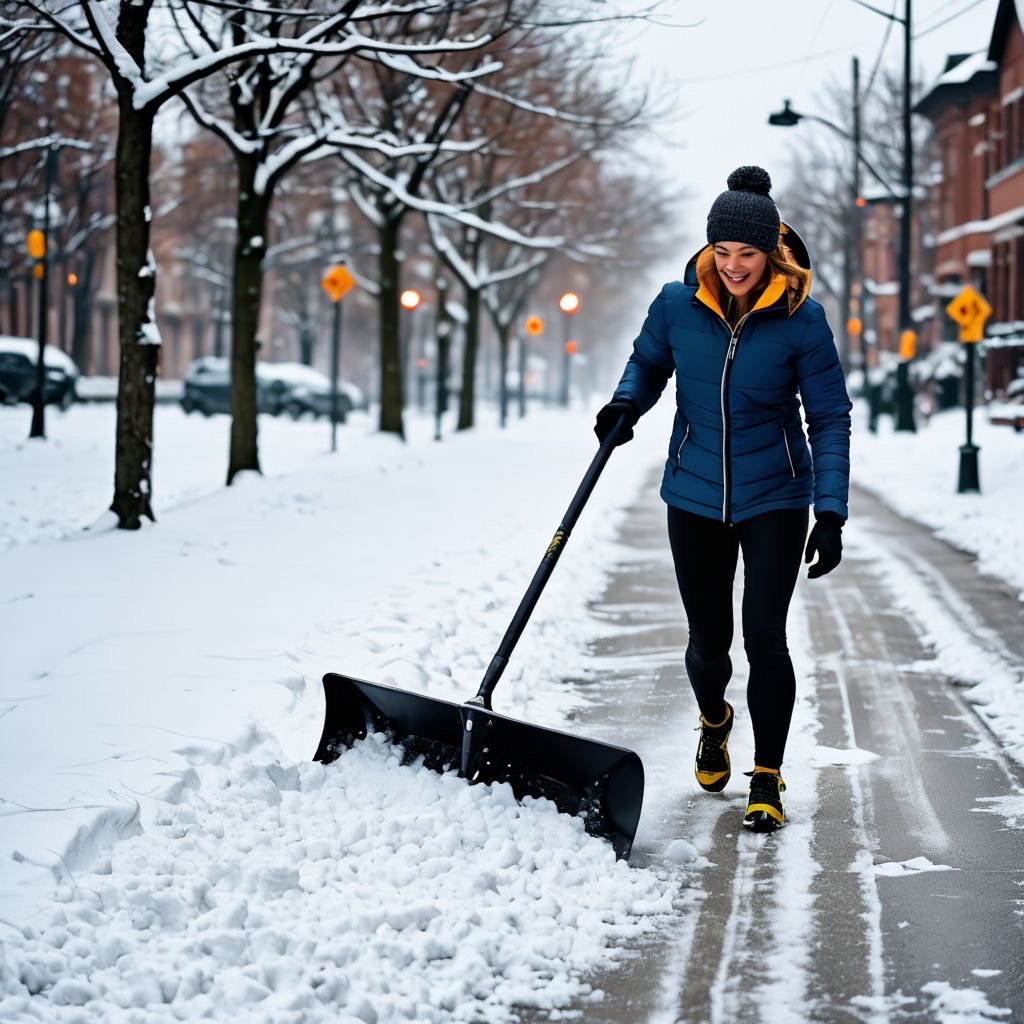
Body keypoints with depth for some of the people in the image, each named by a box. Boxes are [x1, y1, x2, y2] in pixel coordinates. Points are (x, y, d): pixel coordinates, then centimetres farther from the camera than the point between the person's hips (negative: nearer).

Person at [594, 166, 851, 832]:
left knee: (764, 634, -11)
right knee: (708, 640, 9)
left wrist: (831, 513, -15)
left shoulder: (800, 317, -14)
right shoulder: (677, 304, -7)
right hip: (696, 498, 2)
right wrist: (627, 403, -9)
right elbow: (648, 362, 13)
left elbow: (830, 418, -9)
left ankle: (768, 777, 5)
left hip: (774, 501, -2)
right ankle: (714, 722, 44)